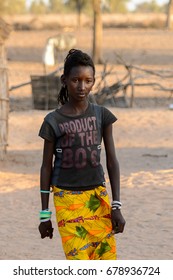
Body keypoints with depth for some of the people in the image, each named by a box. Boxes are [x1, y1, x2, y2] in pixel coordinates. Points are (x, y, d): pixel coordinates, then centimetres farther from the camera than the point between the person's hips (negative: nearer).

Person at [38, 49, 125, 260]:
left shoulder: (102, 116, 2)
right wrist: (44, 215, 3)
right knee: (78, 263, -9)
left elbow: (112, 161, 4)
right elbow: (46, 167, 2)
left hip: (97, 197, 3)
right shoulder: (53, 121, -4)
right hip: (66, 197, -3)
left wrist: (116, 206, -1)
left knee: (107, 256, -2)